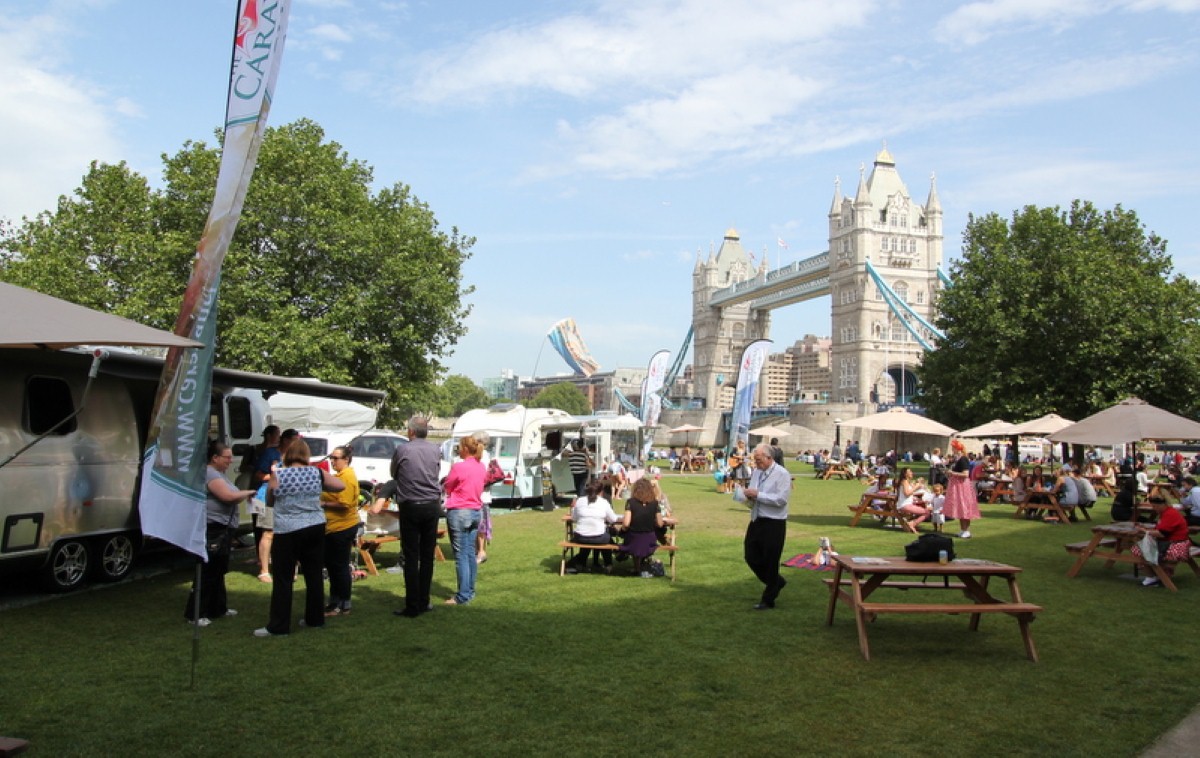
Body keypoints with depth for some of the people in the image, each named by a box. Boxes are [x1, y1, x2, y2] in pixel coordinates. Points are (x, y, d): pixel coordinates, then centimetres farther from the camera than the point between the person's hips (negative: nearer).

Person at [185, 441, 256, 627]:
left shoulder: (220, 474, 18)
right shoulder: (209, 474, -15)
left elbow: (232, 498, 21)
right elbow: (227, 496, -24)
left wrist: (243, 495, 3)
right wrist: (247, 493, -10)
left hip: (223, 530, 11)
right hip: (212, 530, -11)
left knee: (219, 571, 18)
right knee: (208, 573, -6)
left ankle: (219, 607, 27)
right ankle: (196, 614, -1)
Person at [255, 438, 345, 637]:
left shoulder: (277, 474, -5)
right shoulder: (317, 473, 2)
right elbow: (341, 486, 11)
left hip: (287, 531, -3)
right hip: (315, 529, 3)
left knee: (282, 579, 1)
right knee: (314, 575, 11)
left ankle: (278, 626, 3)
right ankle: (315, 619, 20)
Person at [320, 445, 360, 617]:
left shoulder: (347, 477, -18)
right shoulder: (340, 475, 15)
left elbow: (344, 504, -24)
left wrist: (323, 504, -15)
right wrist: (323, 500, 10)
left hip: (342, 527, -11)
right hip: (333, 527, 11)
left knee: (340, 566, -2)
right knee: (331, 564, 17)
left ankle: (343, 605, 7)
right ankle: (335, 602, 28)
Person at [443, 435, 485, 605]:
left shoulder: (459, 467, -14)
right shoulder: (481, 467, 6)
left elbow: (446, 488, -2)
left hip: (458, 513, -7)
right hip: (475, 511, 7)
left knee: (461, 555, -4)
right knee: (470, 553, 13)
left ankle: (463, 596, -2)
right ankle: (470, 592, 19)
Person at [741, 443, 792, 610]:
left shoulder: (782, 474, -11)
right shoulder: (756, 472, 9)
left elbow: (781, 499, -21)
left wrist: (757, 495, -21)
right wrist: (749, 498, -5)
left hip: (774, 524, -7)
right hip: (756, 520, 7)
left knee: (770, 561, 2)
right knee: (751, 556, 10)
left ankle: (768, 600, 17)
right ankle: (776, 582, 34)